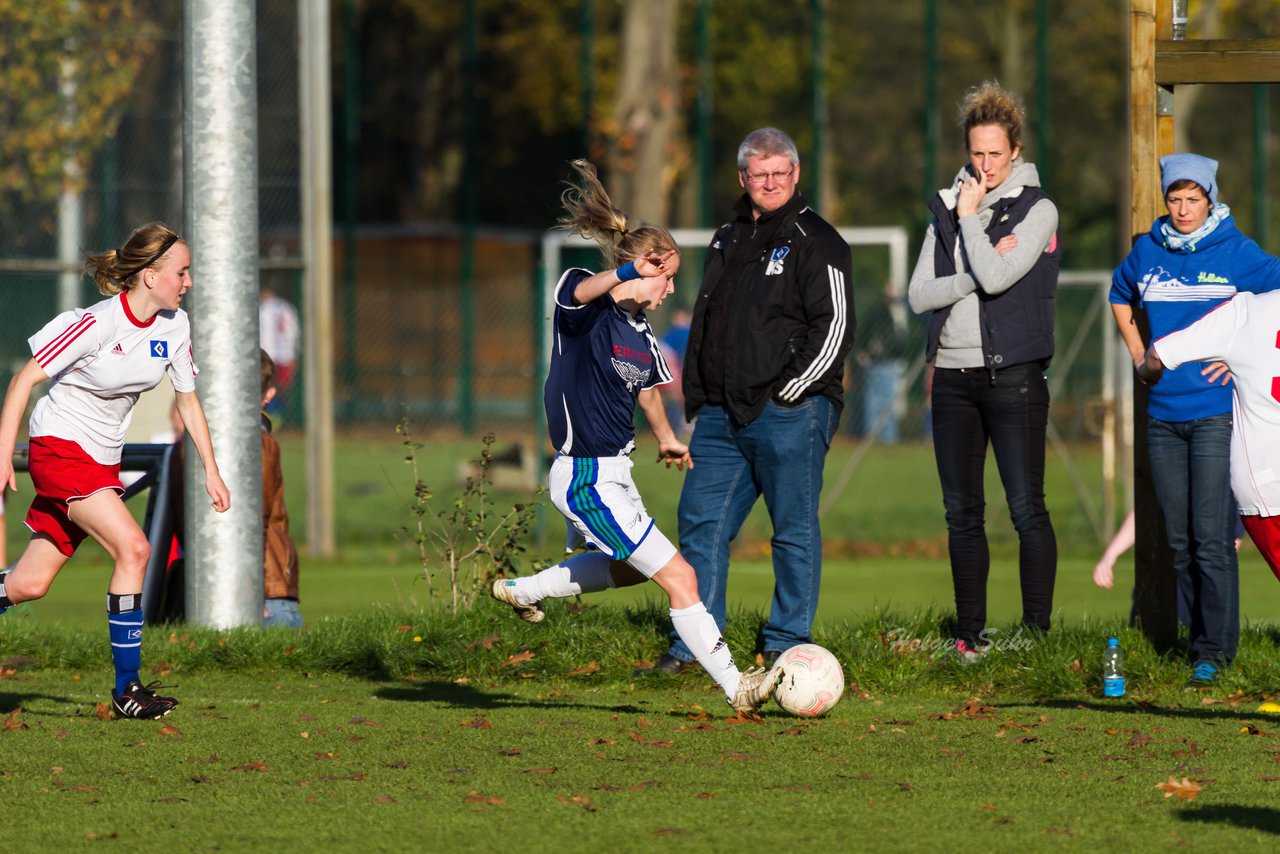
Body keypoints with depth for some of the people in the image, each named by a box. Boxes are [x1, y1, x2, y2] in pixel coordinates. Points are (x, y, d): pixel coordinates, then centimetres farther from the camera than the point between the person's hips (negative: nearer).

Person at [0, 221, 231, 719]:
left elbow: (187, 399, 13)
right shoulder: (97, 323, -21)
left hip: (102, 461, 7)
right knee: (133, 548, -21)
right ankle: (126, 689, -15)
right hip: (59, 447, -7)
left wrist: (211, 471, 10)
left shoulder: (174, 326, -1)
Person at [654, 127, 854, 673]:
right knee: (701, 521, 4)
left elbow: (834, 328, -10)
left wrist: (787, 393, -12)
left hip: (788, 410, -7)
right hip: (722, 414, 7)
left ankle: (786, 642, 7)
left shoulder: (816, 243, -4)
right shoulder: (727, 242, 18)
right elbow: (703, 325, 26)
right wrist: (697, 397, 15)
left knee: (794, 530, 0)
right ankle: (692, 644, 9)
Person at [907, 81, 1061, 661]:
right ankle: (969, 634, 12)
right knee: (961, 513, 7)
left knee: (1027, 508, -9)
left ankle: (1037, 630, -7)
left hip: (1012, 374, -5)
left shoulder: (1036, 209, -2)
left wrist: (971, 217, -6)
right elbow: (918, 294, 4)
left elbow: (996, 277, -17)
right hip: (954, 375, 5)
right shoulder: (946, 208, 12)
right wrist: (974, 277, -10)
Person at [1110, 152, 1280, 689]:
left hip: (1215, 411, -5)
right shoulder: (1148, 251, 7)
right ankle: (1199, 631, 21)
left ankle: (1215, 649, -3)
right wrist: (1136, 350, 15)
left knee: (1211, 538, -8)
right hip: (1163, 416, 5)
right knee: (1178, 539, 10)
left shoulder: (1235, 251, -6)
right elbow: (1120, 293, 27)